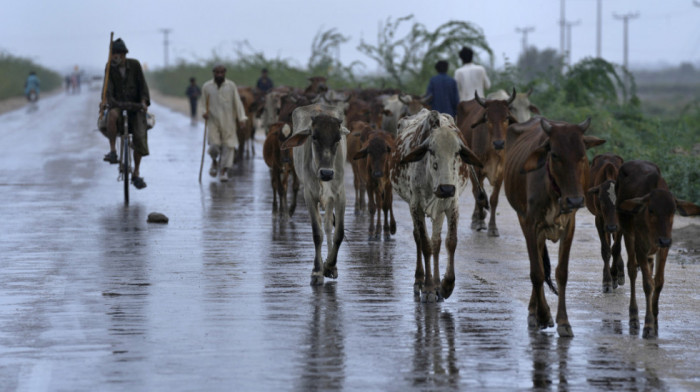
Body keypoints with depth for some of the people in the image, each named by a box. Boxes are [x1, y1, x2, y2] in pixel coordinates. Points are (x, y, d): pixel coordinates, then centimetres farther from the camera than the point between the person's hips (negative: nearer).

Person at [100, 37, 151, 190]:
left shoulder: (134, 64, -3)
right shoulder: (110, 67, -2)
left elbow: (142, 84, -3)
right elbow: (108, 86, -11)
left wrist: (144, 102, -17)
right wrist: (105, 102, -28)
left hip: (135, 105, 0)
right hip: (118, 104, 0)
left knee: (140, 137, -13)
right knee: (112, 115, -38)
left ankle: (136, 174, 2)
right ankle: (112, 151, -31)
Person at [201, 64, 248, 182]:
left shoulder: (231, 86, 2)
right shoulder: (206, 87, 4)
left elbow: (237, 102, 1)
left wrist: (241, 118, -6)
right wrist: (205, 112, -3)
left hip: (228, 122, 0)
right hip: (213, 121, 0)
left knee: (228, 146, -5)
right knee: (214, 145, -10)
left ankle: (224, 170, 3)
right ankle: (214, 161, 22)